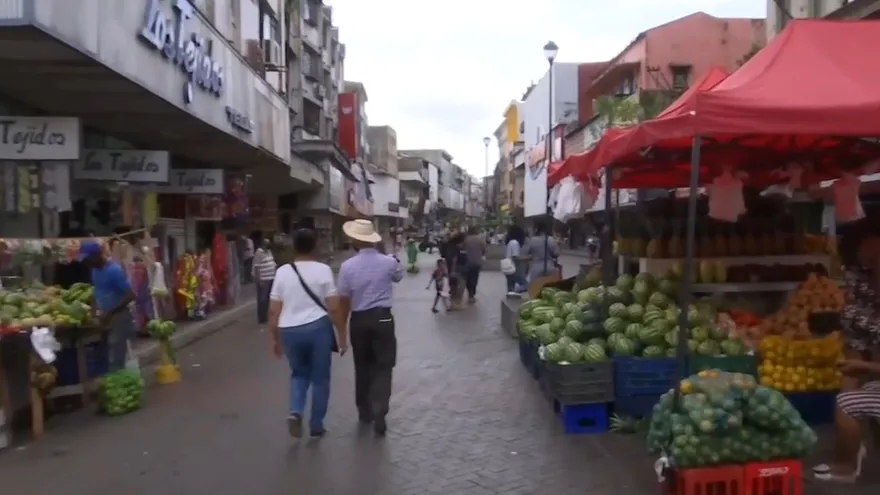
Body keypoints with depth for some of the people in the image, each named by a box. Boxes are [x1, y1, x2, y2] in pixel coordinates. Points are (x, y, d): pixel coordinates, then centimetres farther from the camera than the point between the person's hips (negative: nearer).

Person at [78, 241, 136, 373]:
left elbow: (130, 295, -22)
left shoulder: (114, 270, -18)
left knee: (116, 361, -4)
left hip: (118, 318, -8)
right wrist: (95, 311, 4)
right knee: (110, 359, 14)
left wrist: (110, 312, -23)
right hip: (106, 318, 9)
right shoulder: (95, 271, 8)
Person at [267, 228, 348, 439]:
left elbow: (273, 311, 3)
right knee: (320, 378, 13)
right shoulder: (322, 270, -5)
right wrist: (342, 334, 2)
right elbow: (334, 307, -8)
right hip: (317, 327, -3)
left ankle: (295, 412, 2)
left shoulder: (282, 272, 3)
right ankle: (316, 426, 20)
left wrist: (275, 338, 13)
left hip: (289, 331, 3)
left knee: (299, 373, 24)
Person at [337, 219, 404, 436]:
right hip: (383, 318, -1)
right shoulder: (388, 262, -7)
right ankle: (379, 414, -8)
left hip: (359, 320, 1)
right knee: (383, 367, 4)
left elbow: (344, 300, -4)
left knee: (362, 366, 16)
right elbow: (399, 276, 18)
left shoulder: (347, 266, -9)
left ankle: (364, 412, 27)